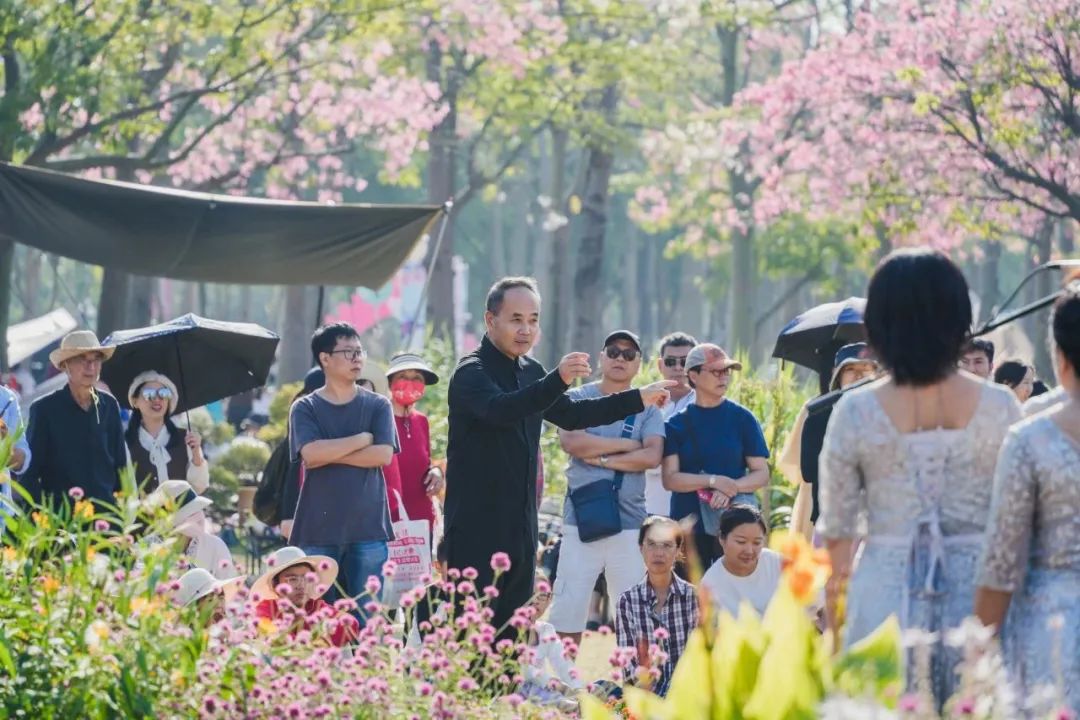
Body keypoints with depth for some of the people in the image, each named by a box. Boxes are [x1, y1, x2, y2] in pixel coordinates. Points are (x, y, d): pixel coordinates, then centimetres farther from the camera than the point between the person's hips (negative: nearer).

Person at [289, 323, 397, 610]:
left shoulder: (378, 406, 9)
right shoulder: (305, 408, 6)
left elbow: (383, 455, -5)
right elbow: (311, 454, -11)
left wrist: (330, 452, -7)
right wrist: (362, 439, -4)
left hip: (368, 528, 1)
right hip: (319, 530, -1)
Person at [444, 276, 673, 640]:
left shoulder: (530, 372, 15)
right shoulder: (472, 372, -12)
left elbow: (570, 415, 30)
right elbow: (500, 409, -33)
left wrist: (638, 399, 30)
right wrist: (558, 379, -46)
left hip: (520, 525, 8)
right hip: (477, 525, -8)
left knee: (512, 633, 8)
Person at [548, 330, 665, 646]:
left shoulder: (647, 408, 10)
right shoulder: (578, 398, 6)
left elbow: (652, 456, -6)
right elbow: (572, 442, -11)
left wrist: (600, 457, -9)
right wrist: (628, 445, -5)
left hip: (630, 522, 1)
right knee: (568, 617, -4)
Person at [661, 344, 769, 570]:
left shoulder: (742, 419, 5)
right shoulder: (678, 424, 6)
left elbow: (762, 473, 4)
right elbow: (670, 478, -1)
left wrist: (731, 489, -14)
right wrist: (713, 480, -14)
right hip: (688, 525, 1)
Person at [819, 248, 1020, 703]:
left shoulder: (855, 413, -3)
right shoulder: (999, 408, -3)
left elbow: (837, 529, 3)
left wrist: (832, 631, 13)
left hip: (884, 594, 0)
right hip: (978, 592, 0)